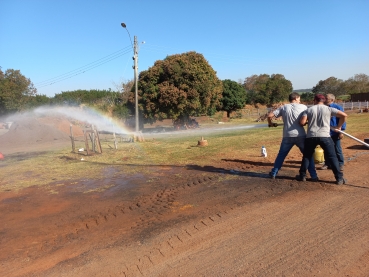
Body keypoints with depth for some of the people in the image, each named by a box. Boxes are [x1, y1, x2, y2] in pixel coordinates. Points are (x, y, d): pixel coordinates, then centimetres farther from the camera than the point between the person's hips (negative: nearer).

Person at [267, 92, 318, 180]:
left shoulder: (283, 107, 6)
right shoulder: (303, 107, 4)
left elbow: (270, 115, 1)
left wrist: (270, 123, 20)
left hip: (288, 136, 1)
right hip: (301, 136, -1)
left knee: (281, 155, 16)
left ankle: (273, 173, 19)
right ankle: (313, 176, 15)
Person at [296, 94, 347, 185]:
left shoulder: (309, 110, 6)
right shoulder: (329, 109, 6)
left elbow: (302, 122, -6)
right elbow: (344, 115, 1)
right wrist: (339, 126, 14)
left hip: (311, 136, 1)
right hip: (325, 136, -1)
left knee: (307, 156, 15)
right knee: (332, 157, 6)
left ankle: (302, 176, 20)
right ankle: (339, 178, 6)